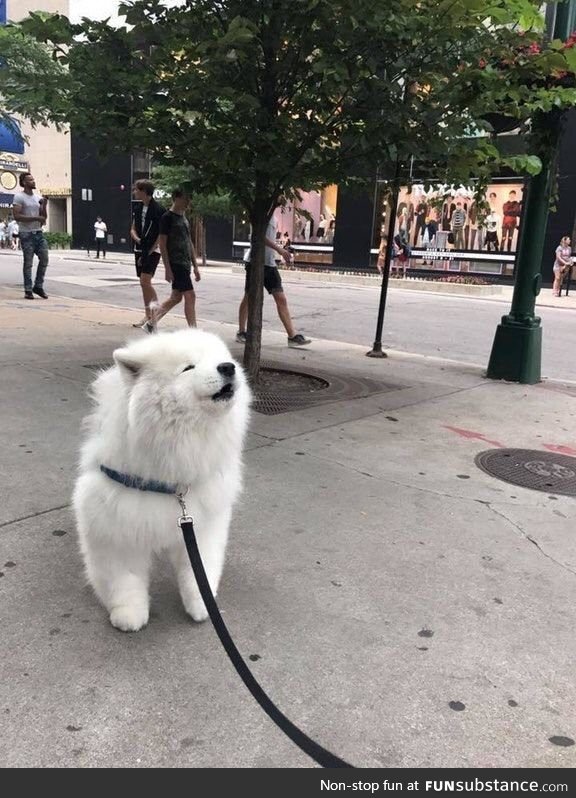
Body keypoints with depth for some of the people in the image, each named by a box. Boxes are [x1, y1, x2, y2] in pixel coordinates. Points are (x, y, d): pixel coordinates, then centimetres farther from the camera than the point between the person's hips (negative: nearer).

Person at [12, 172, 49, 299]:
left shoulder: (39, 197, 14)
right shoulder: (19, 197, -6)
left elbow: (43, 217, 14)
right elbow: (17, 216, -15)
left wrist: (44, 206, -4)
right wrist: (35, 218, -19)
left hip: (39, 233, 6)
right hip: (26, 234, -6)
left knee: (44, 259, 2)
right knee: (28, 263, -3)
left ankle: (38, 286, 15)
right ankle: (28, 290, 4)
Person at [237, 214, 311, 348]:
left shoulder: (273, 219, 17)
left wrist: (283, 254, 11)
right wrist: (279, 249, -27)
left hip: (270, 263, 7)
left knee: (281, 299, 0)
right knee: (248, 297, 4)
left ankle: (292, 335, -2)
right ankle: (241, 332, 18)